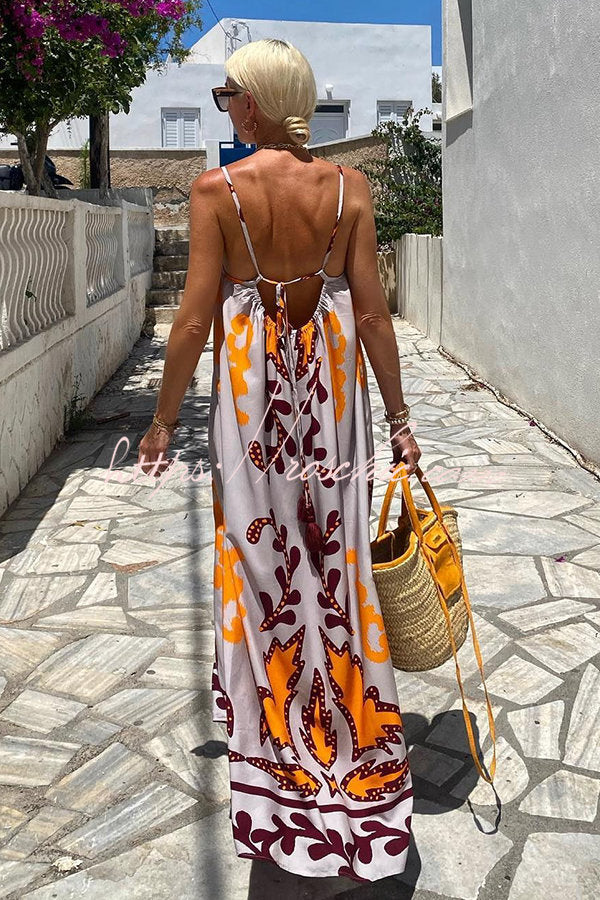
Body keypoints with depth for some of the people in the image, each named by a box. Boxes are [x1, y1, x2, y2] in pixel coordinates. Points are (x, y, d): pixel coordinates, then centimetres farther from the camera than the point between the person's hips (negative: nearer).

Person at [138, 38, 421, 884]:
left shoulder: (218, 189, -9)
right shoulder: (349, 188, -2)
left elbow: (195, 319, -9)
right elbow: (372, 312, -3)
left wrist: (163, 419, 1)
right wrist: (398, 417, 5)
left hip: (252, 379, -2)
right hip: (333, 378, 2)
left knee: (260, 556, 12)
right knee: (337, 557, 13)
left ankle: (279, 750, 28)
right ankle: (351, 751, 29)